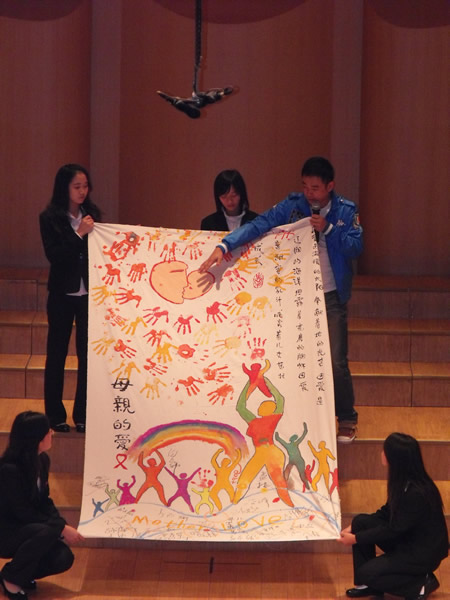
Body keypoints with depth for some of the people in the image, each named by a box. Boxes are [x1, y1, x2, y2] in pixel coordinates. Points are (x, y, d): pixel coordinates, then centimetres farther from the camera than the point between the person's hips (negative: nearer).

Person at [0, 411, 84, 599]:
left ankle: (23, 573, 12)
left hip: (27, 528, 7)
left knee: (63, 558, -14)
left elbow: (44, 502, 6)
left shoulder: (42, 460, -1)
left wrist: (62, 524, -11)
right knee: (46, 532, -34)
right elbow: (22, 512, -25)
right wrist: (61, 528, -24)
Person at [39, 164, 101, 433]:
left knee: (87, 353, 2)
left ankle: (83, 415, 11)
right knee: (57, 353, 6)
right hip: (63, 294, -2)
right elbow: (53, 254, -13)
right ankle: (56, 416, 14)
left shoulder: (92, 214, 4)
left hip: (89, 293, 2)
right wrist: (79, 234, -21)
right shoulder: (50, 218, -5)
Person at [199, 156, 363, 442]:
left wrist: (328, 229, -23)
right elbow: (258, 225, -15)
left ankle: (347, 419, 15)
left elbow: (356, 247, -11)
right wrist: (224, 246, -28)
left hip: (331, 297, -2)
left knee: (336, 362, -3)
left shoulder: (346, 211, -4)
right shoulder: (293, 206, -4)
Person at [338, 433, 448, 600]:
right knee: (361, 522, -2)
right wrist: (353, 529, 3)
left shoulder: (416, 493, -31)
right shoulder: (403, 480, -4)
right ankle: (369, 585, 8)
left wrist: (356, 538, -14)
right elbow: (387, 513, 9)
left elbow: (394, 530, -23)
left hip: (423, 553, -9)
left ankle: (421, 585, 1)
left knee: (365, 573, -13)